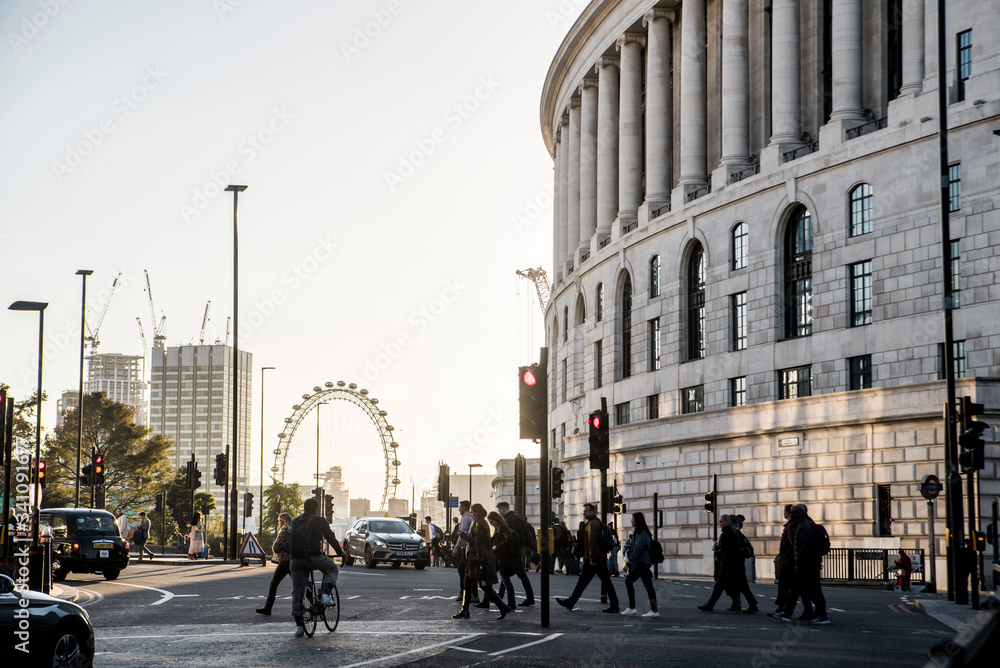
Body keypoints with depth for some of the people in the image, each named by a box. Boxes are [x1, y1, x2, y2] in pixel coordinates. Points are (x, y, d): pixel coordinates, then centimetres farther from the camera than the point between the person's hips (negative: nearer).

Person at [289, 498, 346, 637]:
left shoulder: (295, 521, 18)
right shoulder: (320, 521, 6)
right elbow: (331, 538, 9)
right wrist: (340, 553, 22)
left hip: (296, 559, 4)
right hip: (314, 557, -4)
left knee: (297, 592, 7)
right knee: (333, 569, 26)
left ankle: (299, 625, 2)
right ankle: (325, 595, 4)